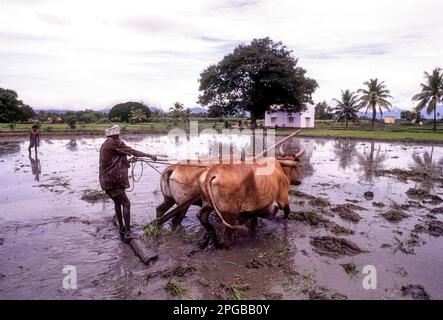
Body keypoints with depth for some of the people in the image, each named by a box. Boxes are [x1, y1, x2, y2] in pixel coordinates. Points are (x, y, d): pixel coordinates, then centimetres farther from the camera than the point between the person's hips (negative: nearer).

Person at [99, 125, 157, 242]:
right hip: (113, 181, -10)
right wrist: (150, 155, -5)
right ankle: (127, 233, -6)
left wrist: (128, 161, 24)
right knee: (126, 204, -5)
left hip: (105, 181, 10)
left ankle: (122, 228, 28)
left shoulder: (104, 145, 16)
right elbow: (133, 152, -11)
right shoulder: (114, 143, -12)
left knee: (117, 202, 20)